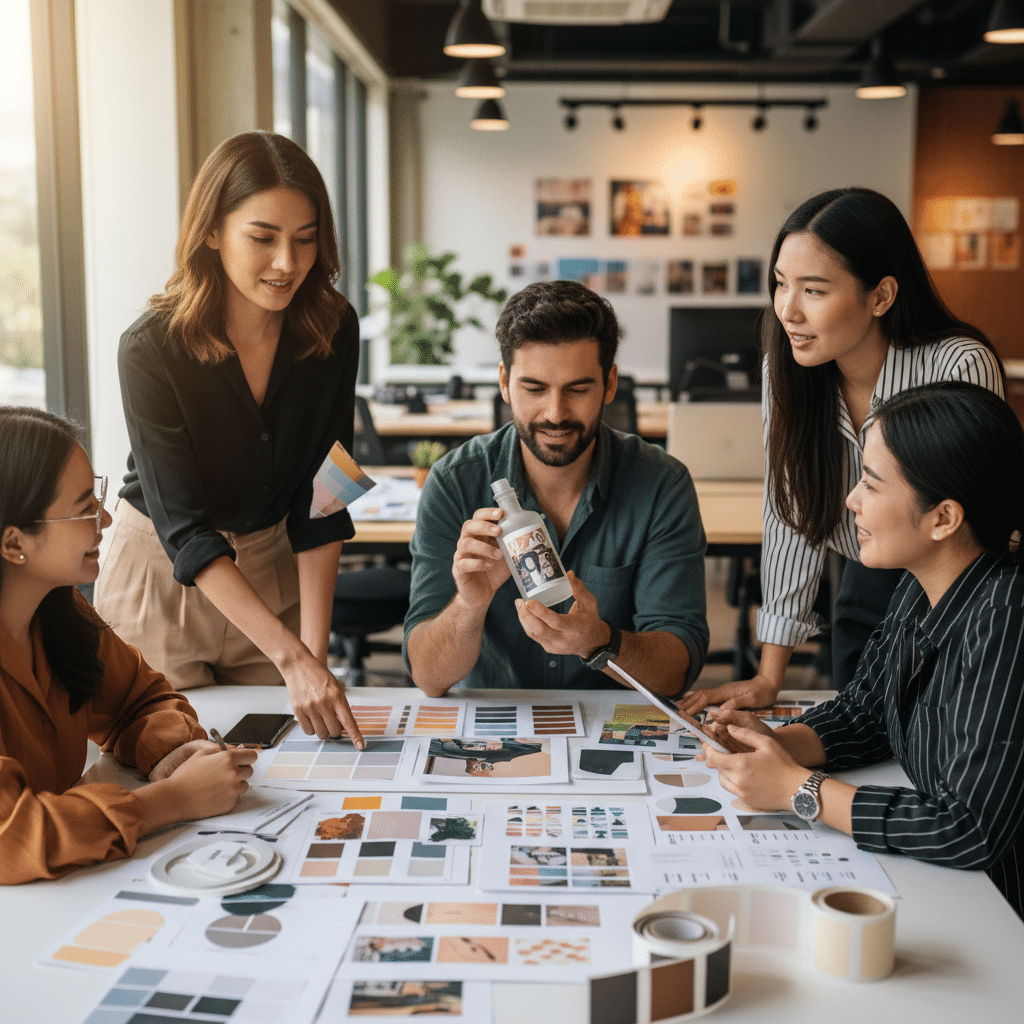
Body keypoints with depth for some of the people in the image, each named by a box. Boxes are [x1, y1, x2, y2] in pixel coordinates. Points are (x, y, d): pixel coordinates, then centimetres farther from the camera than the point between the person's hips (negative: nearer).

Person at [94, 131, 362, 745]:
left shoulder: (333, 330, -13)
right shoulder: (151, 349, -24)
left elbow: (321, 500, -12)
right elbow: (186, 531, -27)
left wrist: (314, 651, -20)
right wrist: (292, 659, -37)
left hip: (276, 572, 3)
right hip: (163, 577, -3)